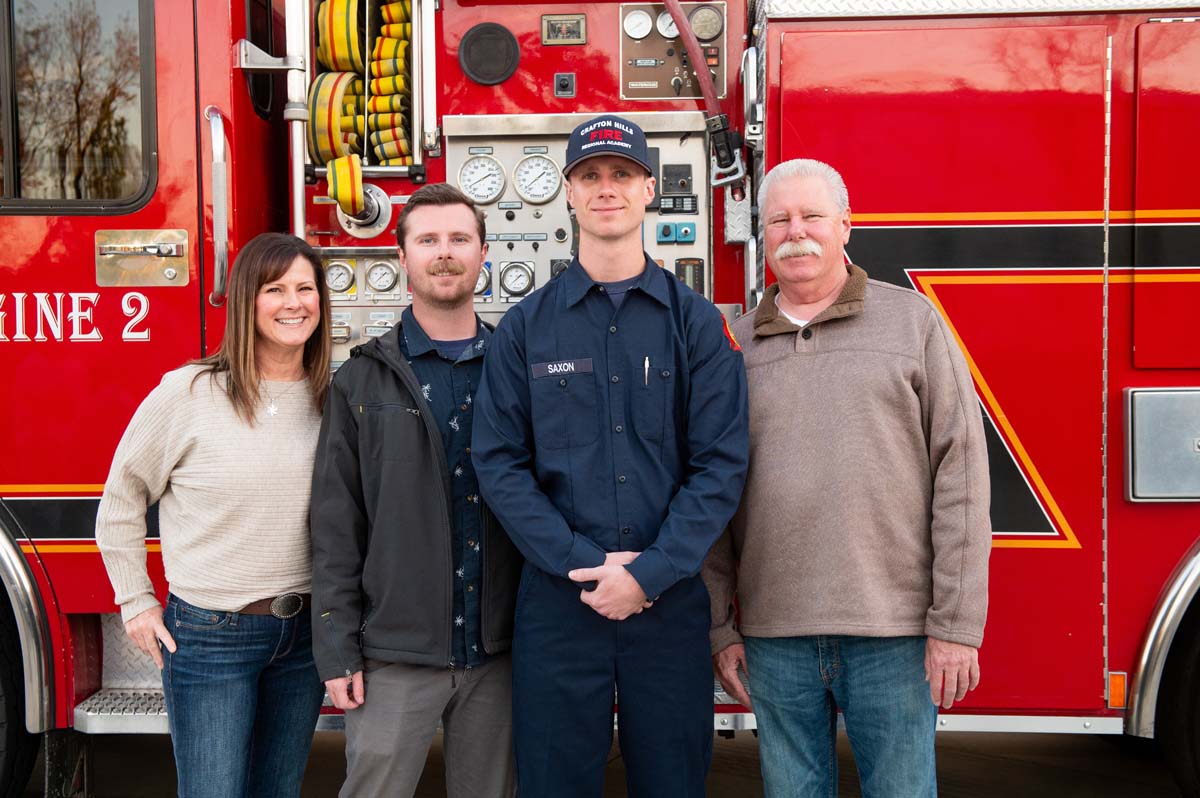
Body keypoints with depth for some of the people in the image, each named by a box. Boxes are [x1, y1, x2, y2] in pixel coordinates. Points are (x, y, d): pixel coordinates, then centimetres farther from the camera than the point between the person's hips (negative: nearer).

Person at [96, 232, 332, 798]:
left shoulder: (333, 399, 2)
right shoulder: (189, 393, -9)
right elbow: (122, 499, 1)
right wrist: (136, 603, 0)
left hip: (304, 631, 4)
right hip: (209, 636, -4)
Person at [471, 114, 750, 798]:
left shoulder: (697, 322, 2)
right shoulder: (527, 326, 4)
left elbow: (722, 463, -4)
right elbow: (500, 462, -2)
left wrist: (649, 573, -13)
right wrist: (581, 562, -12)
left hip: (671, 600, 0)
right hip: (558, 600, 0)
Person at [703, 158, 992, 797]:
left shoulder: (913, 322, 3)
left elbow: (960, 472, -3)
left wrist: (957, 624, -8)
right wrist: (718, 628, 6)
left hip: (892, 633, -2)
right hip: (775, 636, 2)